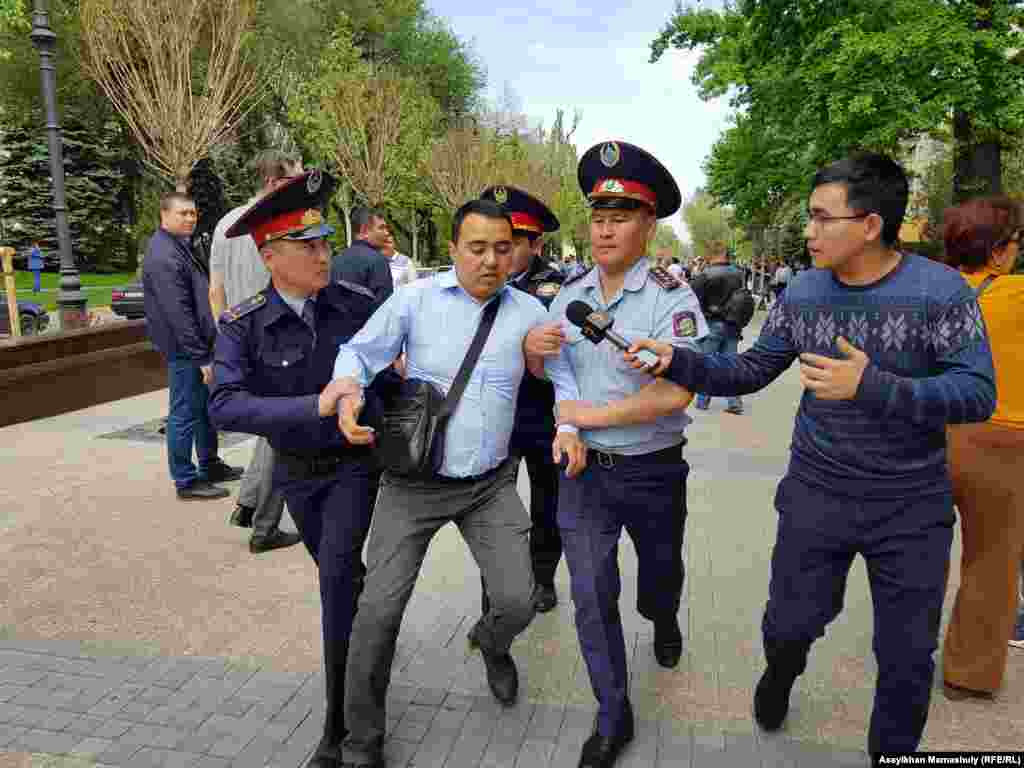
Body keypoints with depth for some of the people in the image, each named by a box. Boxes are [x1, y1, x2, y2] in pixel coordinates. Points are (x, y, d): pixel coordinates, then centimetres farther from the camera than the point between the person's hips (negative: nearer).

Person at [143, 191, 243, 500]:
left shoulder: (179, 246, 14)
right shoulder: (164, 257, -19)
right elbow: (178, 315, -24)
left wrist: (206, 350, 18)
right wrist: (201, 357, -23)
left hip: (199, 345, 10)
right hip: (184, 350, -10)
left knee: (206, 406, 19)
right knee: (186, 413, -1)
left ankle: (209, 465, 33)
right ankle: (186, 481, 10)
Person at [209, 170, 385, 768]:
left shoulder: (359, 305, -15)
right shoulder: (242, 326, -17)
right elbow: (225, 406, -30)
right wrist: (314, 406, -40)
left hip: (355, 462, -2)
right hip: (296, 470, 2)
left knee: (338, 573, -13)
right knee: (337, 570, 22)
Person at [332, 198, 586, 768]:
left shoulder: (529, 312, 1)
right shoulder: (415, 300, -6)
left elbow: (563, 374, 12)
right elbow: (359, 350, -2)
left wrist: (569, 427, -4)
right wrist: (348, 389, -23)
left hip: (492, 485, 2)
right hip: (414, 482, -1)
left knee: (518, 602, -1)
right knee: (379, 610, -2)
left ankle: (492, 643, 41)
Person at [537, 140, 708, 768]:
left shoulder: (671, 297, -15)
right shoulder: (571, 293, 2)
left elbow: (674, 394, -25)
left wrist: (590, 414, -22)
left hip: (651, 471, -3)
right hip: (582, 469, 3)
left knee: (659, 573, 23)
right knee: (591, 596, 5)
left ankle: (664, 623, 59)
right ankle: (613, 717, 25)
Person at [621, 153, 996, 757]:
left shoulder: (942, 291, -14)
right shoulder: (803, 292, -2)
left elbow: (977, 394, -18)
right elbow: (751, 371, 3)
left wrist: (874, 388, -31)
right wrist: (677, 362, -11)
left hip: (912, 508, -2)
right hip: (816, 496, 2)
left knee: (907, 656, 13)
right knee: (790, 625, 15)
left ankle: (892, 751, 42)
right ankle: (781, 673, 52)